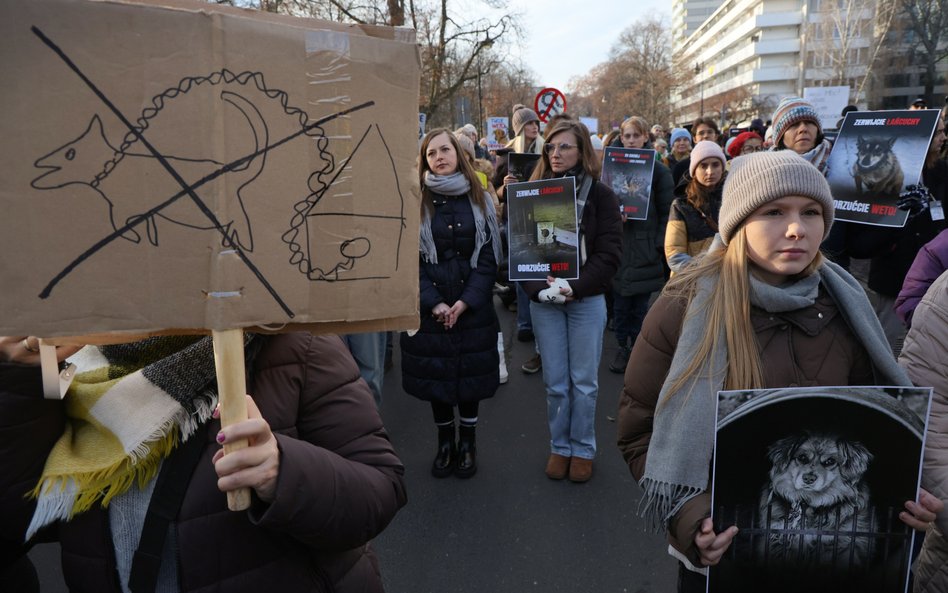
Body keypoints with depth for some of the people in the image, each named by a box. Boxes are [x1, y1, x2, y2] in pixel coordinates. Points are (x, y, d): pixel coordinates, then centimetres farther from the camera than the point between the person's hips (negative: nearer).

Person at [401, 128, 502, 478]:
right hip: (429, 309, 0)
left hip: (473, 307, 0)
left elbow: (489, 257, -2)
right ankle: (444, 442, 28)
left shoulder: (479, 200, 2)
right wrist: (434, 303, -14)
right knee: (436, 376, 8)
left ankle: (467, 442, 27)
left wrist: (466, 301, -13)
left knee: (470, 375, 8)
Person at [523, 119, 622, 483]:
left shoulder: (599, 195, -1)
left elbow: (608, 253, -7)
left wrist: (574, 288, -18)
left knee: (584, 381, 7)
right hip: (543, 301, 2)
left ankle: (583, 449, 23)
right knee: (555, 382, 9)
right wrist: (539, 289, -16)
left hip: (586, 299, -1)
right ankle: (559, 447, 25)